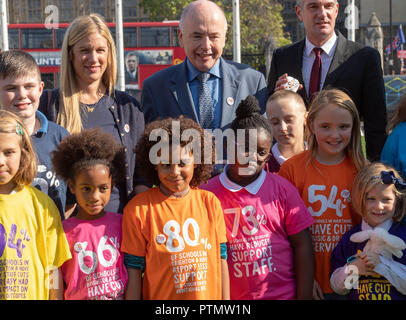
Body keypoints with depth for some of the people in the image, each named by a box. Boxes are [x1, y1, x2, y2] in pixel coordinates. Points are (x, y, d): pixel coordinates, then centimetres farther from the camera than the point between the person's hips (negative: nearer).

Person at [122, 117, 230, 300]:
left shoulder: (209, 202, 2)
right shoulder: (137, 209, -8)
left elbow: (221, 259, 4)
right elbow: (134, 270, -6)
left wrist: (226, 299, 1)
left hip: (209, 295, 3)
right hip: (160, 296, -2)